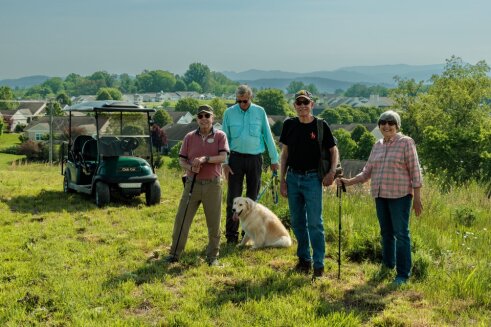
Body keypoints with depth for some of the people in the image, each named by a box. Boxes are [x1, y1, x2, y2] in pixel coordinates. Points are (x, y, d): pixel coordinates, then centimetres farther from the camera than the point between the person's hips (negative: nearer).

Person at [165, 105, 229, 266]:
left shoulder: (220, 136, 2)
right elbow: (181, 160, 6)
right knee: (182, 219, 1)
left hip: (213, 184, -2)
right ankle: (175, 253, 12)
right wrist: (190, 167, -14)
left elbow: (223, 157, -11)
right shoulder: (189, 137, 8)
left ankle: (213, 256, 16)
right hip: (192, 183, 2)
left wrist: (205, 159, -25)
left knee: (214, 223, 4)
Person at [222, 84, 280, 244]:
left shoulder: (260, 112, 3)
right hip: (236, 157, -1)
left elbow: (268, 136, 7)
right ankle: (231, 235, 5)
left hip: (255, 158, 1)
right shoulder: (229, 113, 2)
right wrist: (224, 162, -1)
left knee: (252, 197, 8)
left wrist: (274, 159, 6)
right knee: (233, 197, -2)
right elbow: (225, 138, 5)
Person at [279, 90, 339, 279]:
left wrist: (332, 172, -14)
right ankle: (304, 259, 26)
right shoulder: (289, 125, 5)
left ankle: (318, 265, 3)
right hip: (293, 177, 4)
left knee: (315, 223, -4)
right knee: (297, 222, 12)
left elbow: (333, 150, 1)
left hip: (312, 178, -4)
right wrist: (282, 179, 4)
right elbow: (284, 153, 9)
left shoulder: (320, 126, -5)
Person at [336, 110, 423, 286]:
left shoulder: (406, 142, -5)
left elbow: (414, 170, -7)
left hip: (399, 196, -5)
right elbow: (367, 172, 14)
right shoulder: (377, 146, 12)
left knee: (401, 233, -3)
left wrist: (417, 197, -10)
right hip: (380, 195, 6)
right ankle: (388, 263, 33)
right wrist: (349, 182, 2)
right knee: (386, 232, 15)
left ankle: (403, 274, 4)